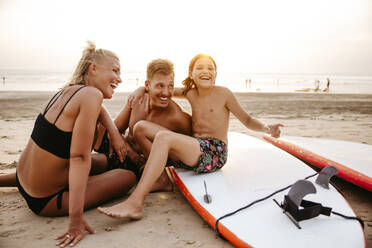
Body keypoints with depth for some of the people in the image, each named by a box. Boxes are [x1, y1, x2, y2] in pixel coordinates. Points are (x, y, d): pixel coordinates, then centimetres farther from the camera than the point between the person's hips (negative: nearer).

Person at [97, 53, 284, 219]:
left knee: (163, 137, -32)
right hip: (193, 148, 6)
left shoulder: (223, 94, 1)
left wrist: (266, 128, -13)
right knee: (141, 127, -4)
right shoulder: (190, 94, 14)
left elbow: (247, 120, 6)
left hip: (215, 153, -6)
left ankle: (135, 203, -38)